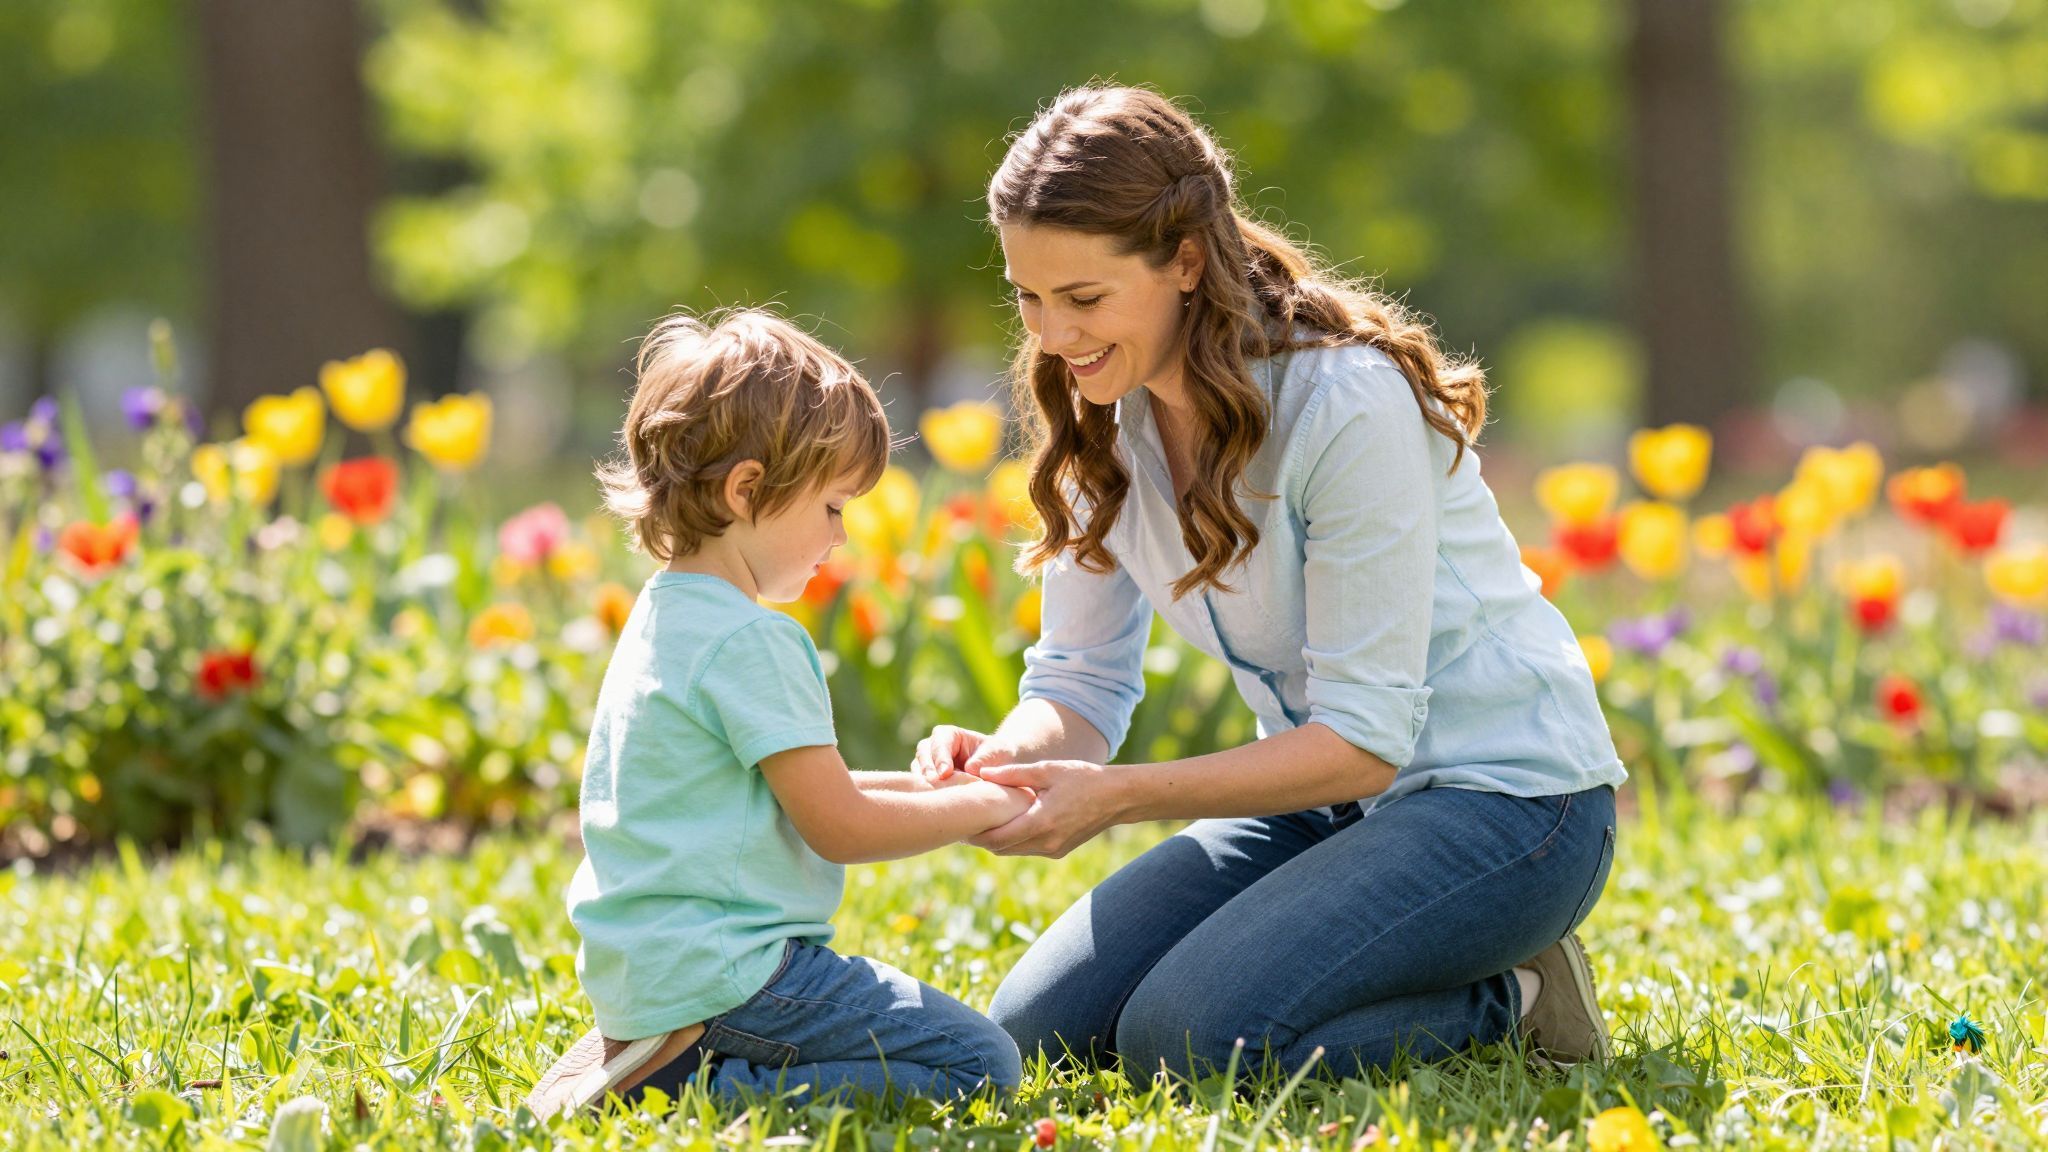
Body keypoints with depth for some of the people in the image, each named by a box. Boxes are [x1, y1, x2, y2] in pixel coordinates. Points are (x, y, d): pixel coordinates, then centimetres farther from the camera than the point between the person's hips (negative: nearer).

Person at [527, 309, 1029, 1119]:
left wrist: (912, 787, 20)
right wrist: (980, 807, 0)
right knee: (980, 1065, -11)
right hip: (723, 972, -10)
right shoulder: (749, 642, -15)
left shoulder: (661, 618, 17)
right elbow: (836, 827, -13)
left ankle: (650, 1058, 6)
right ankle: (695, 1085, -15)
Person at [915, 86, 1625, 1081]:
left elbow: (1366, 735, -24)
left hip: (1500, 795, -8)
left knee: (1185, 1041, -25)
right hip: (1329, 795, 8)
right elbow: (1084, 681, 2)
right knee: (1039, 1026, -5)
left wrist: (1119, 796, -32)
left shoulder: (1347, 404, -24)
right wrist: (1005, 757, -22)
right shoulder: (1099, 416, -1)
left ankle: (1504, 1001, -2)